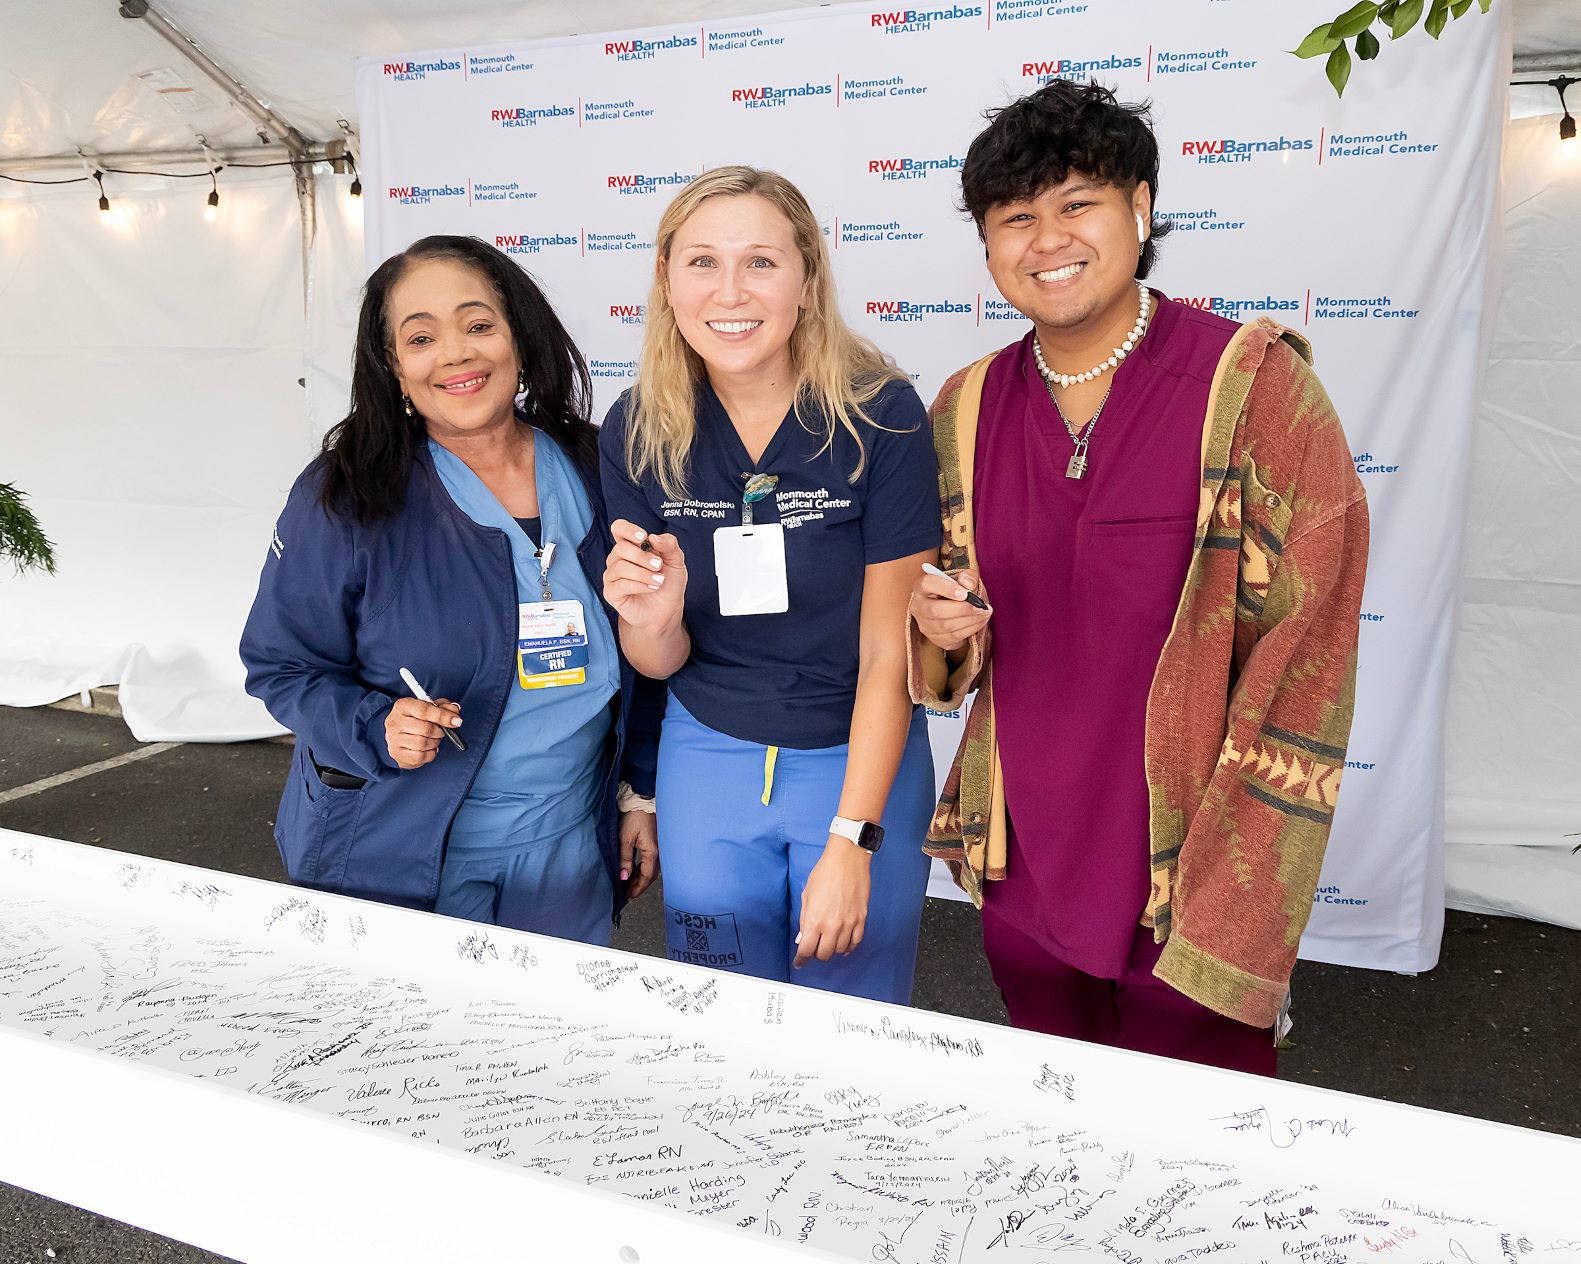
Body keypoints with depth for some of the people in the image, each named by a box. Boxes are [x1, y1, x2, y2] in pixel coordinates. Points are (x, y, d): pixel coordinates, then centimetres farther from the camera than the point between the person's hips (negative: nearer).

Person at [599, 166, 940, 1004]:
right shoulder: (638, 430, -8)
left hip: (860, 758, -2)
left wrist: (852, 841, -14)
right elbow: (661, 663, -1)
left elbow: (890, 650, -12)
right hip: (708, 758, 2)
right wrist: (651, 620, -24)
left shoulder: (880, 415, -17)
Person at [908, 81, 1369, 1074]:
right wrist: (941, 633, -11)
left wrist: (1232, 907, -14)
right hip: (1021, 880, 4)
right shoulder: (966, 410, 2)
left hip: (1187, 887, -4)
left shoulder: (1252, 384, -11)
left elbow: (1305, 660, -11)